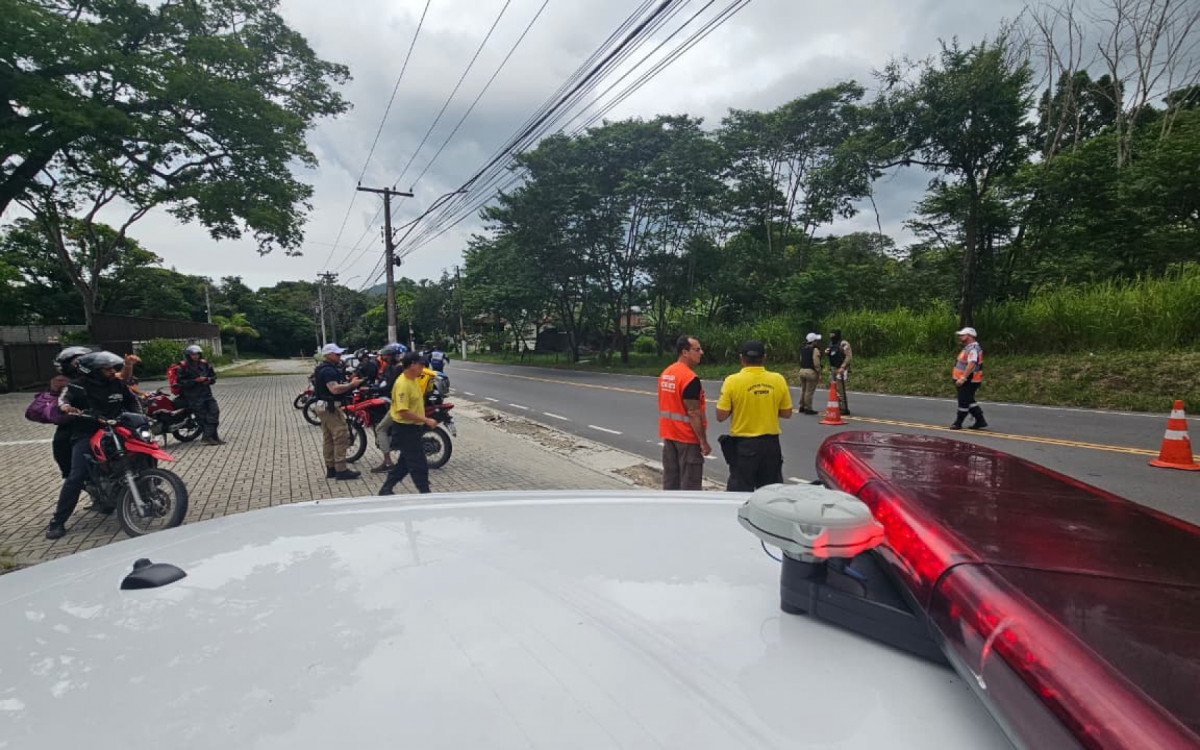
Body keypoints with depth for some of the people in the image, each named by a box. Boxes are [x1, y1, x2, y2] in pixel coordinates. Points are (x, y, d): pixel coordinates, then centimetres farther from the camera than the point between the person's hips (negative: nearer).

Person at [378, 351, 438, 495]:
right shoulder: (402, 384, -23)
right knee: (419, 464, -2)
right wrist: (426, 420, -25)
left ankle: (386, 489, 29)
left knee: (405, 462, 18)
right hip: (405, 429, -10)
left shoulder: (415, 379, 7)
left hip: (415, 427, 10)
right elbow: (403, 412, -27)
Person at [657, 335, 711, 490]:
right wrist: (703, 441, -16)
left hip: (669, 434, 8)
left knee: (670, 477, 14)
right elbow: (693, 413, -22)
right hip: (688, 437, -8)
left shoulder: (665, 373, 7)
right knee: (690, 481, 0)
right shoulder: (690, 378, -20)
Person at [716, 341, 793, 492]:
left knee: (741, 492, 7)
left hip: (743, 444, -3)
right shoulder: (778, 380, -4)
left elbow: (721, 416, -10)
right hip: (771, 443, 3)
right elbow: (786, 413, 4)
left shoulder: (732, 381, -12)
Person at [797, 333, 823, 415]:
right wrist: (819, 374, -11)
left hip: (802, 370, 8)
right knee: (809, 391, -3)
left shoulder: (803, 349, 11)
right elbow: (816, 363, -16)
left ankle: (801, 407, 22)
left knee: (803, 390, 16)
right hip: (811, 372, -8)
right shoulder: (815, 349, -13)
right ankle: (808, 408, 1)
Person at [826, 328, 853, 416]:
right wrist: (827, 353, 1)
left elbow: (849, 356, -16)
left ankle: (844, 409, -5)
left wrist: (842, 367, -22)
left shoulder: (843, 343, -11)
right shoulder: (832, 343, 14)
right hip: (832, 368, 9)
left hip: (840, 369, -9)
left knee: (840, 390, -10)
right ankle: (837, 408, 20)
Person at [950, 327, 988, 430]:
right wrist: (961, 378, 25)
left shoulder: (973, 349, -19)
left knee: (963, 402, -1)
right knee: (970, 401, 17)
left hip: (969, 382, -11)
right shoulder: (968, 348, 15)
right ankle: (980, 421, 22)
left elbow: (971, 364, -32)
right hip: (966, 381, 11)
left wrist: (963, 378, -35)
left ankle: (958, 423, 7)